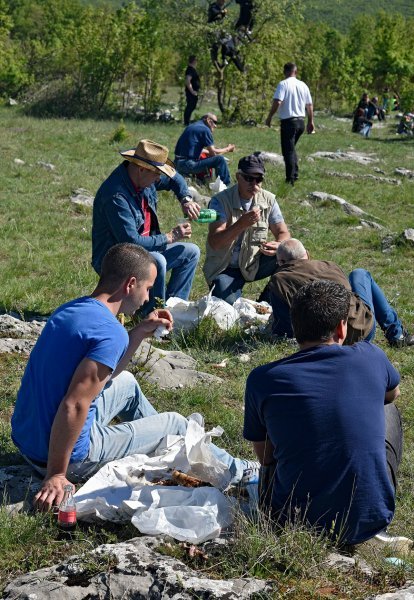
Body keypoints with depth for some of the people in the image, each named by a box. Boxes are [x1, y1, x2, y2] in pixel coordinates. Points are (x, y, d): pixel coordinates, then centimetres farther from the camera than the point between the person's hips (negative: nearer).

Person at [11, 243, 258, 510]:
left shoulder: (70, 310, 4)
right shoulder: (110, 333, -24)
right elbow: (73, 406, -30)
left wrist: (140, 332, 11)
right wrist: (56, 475, -24)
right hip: (71, 456, -8)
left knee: (125, 383, 29)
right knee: (175, 423, 13)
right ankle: (235, 470, 36)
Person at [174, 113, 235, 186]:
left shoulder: (192, 126, 19)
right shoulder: (205, 129, -8)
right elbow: (213, 153, -8)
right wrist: (228, 149, 7)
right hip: (188, 165, -10)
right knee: (220, 159, -12)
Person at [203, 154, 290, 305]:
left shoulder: (268, 200, -4)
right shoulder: (220, 201, -16)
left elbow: (283, 233, -1)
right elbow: (214, 242, -24)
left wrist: (279, 245, -27)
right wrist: (241, 224, -38)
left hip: (254, 264, 4)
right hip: (224, 268, -4)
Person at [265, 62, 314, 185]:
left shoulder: (283, 84, -9)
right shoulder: (303, 85, 8)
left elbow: (277, 102, -19)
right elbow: (309, 105, 12)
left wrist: (269, 117, -9)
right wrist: (310, 122, 21)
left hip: (288, 121, -6)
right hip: (301, 121, 6)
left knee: (288, 150, -1)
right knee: (292, 148, 22)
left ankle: (290, 179, -3)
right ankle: (295, 174, 18)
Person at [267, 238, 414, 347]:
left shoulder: (278, 281, -4)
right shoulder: (328, 265, 6)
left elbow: (283, 329, -6)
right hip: (365, 328, 1)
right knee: (359, 274, 34)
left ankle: (395, 332, 27)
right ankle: (396, 333, 31)